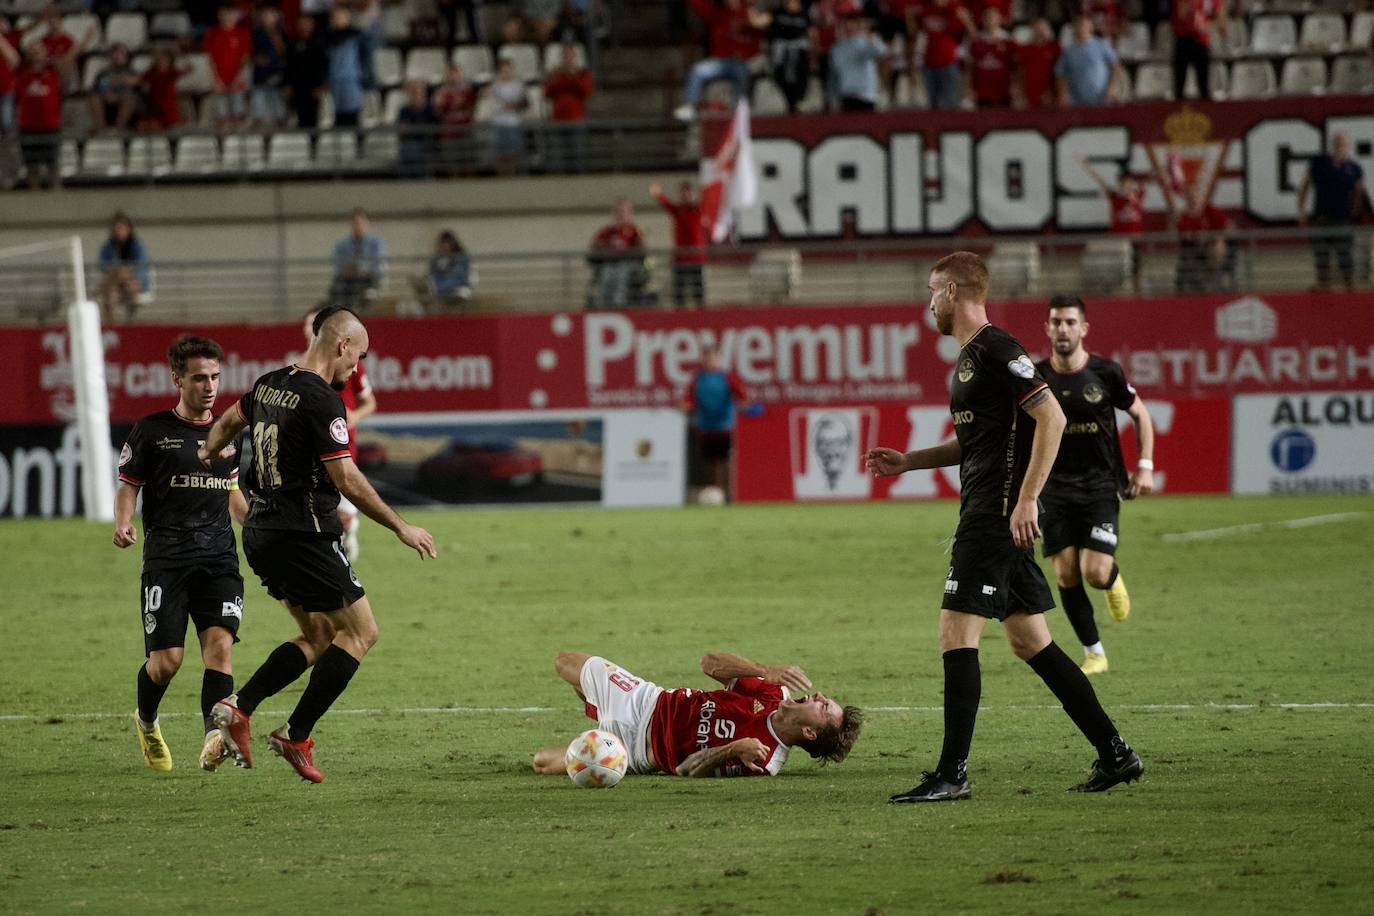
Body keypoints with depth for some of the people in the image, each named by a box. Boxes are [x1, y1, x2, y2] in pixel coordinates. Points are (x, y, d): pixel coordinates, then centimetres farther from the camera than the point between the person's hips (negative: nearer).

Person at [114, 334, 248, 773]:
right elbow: (128, 485, 6)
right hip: (166, 558, -3)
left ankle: (214, 737, -28)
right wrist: (123, 523, -13)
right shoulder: (152, 430, 2)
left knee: (220, 644, -17)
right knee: (167, 659, -6)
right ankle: (146, 722, 25)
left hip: (219, 555, 3)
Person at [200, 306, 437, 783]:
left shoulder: (269, 384, 9)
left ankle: (239, 708, 2)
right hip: (304, 533, -9)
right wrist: (401, 527, -12)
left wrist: (207, 453, 51)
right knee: (360, 632, 1)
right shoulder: (321, 400, -17)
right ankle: (296, 736, -3)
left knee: (318, 639, 16)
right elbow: (346, 479, -20)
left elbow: (229, 422, 30)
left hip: (260, 532, 9)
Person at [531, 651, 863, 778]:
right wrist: (766, 671, -29)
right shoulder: (775, 694, -15)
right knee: (564, 661, 22)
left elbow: (686, 769, -33)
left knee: (543, 762, 2)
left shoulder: (761, 763, -33)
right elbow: (710, 663, -13)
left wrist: (734, 748, -49)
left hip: (642, 751, -6)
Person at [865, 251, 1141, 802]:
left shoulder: (995, 350, -13)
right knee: (1029, 640, 11)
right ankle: (1114, 754, 13)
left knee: (956, 634, -9)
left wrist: (1026, 499, -23)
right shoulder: (970, 356, 19)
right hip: (987, 514, 10)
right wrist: (907, 462, 24)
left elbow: (1051, 419, -20)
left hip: (997, 517, -10)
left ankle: (952, 774, -9)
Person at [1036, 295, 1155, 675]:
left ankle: (1113, 578, 25)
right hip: (1055, 489, 2)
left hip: (1101, 486, -1)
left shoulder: (1106, 372, -5)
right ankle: (1094, 653, 11)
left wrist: (1145, 466, 1)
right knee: (1066, 576, -5)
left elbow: (1141, 415, 8)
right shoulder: (1036, 377, -3)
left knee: (1095, 572, -14)